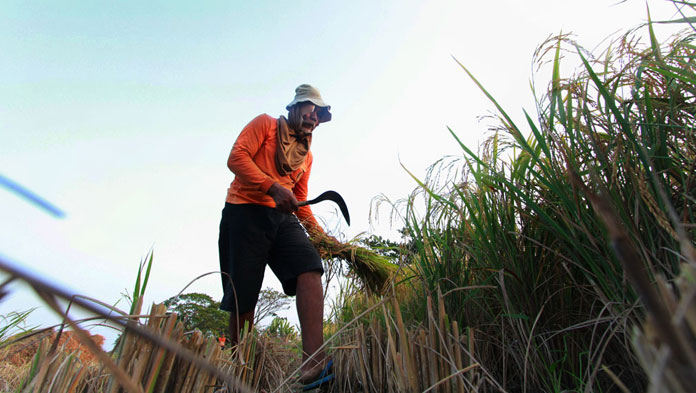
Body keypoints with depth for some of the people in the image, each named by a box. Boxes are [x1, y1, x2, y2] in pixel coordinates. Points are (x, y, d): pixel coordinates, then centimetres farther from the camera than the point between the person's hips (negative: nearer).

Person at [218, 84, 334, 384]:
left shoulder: (306, 155, 25)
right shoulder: (265, 124, 10)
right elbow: (236, 157, -5)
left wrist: (323, 236, 16)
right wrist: (273, 187, -17)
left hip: (282, 218, 5)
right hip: (245, 213, -4)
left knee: (310, 267, -23)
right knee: (242, 299, -5)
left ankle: (312, 359, -33)